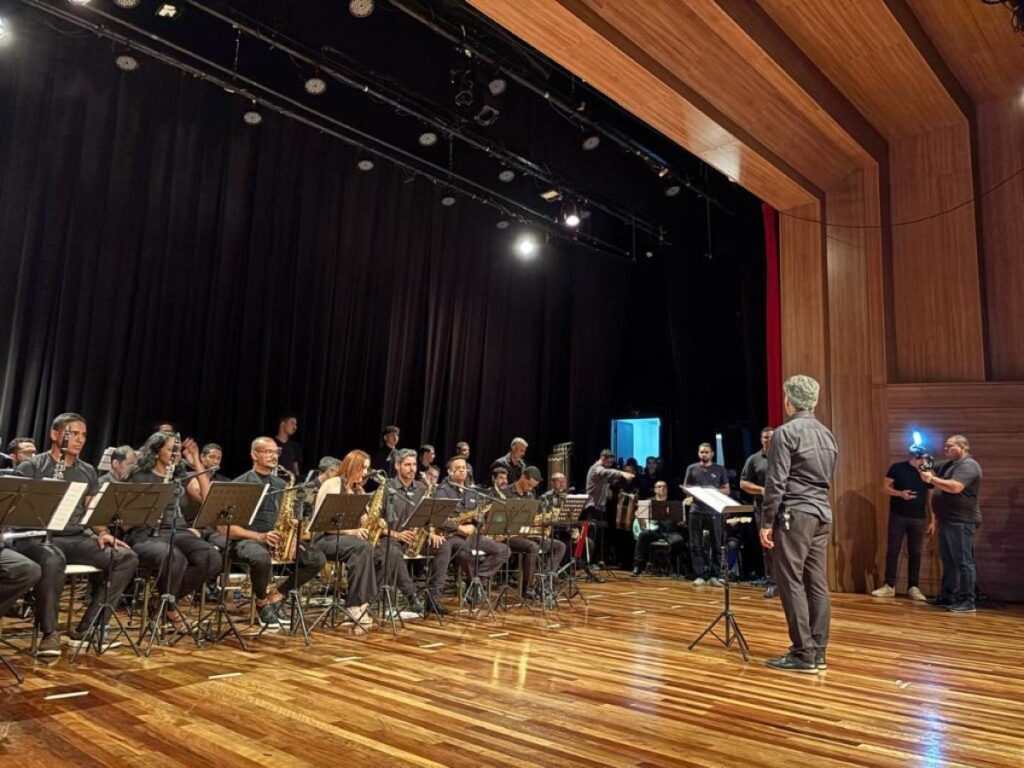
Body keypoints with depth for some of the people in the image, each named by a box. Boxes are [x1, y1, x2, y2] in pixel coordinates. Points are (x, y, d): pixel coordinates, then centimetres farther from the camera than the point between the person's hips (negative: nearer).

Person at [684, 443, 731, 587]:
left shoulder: (720, 469, 9)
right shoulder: (692, 468, 10)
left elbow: (727, 490, 9)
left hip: (714, 511, 0)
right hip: (696, 510, 0)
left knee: (716, 545, 0)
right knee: (696, 545, 0)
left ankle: (714, 576, 6)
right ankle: (699, 576, 4)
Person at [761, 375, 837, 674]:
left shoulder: (786, 432, -12)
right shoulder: (827, 434, 13)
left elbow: (776, 482, -15)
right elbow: (827, 479, 18)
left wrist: (767, 522, -10)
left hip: (795, 514, -8)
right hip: (822, 514, 8)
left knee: (792, 583, -3)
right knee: (817, 583, 9)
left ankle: (803, 654, -1)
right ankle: (818, 651, 15)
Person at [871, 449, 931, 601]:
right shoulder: (897, 468, -1)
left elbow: (930, 496, 8)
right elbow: (885, 488, -2)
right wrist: (900, 493, -20)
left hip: (918, 518, 2)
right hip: (898, 516, -2)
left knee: (915, 553, 5)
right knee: (892, 551, 0)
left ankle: (913, 588, 12)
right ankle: (889, 586, 6)